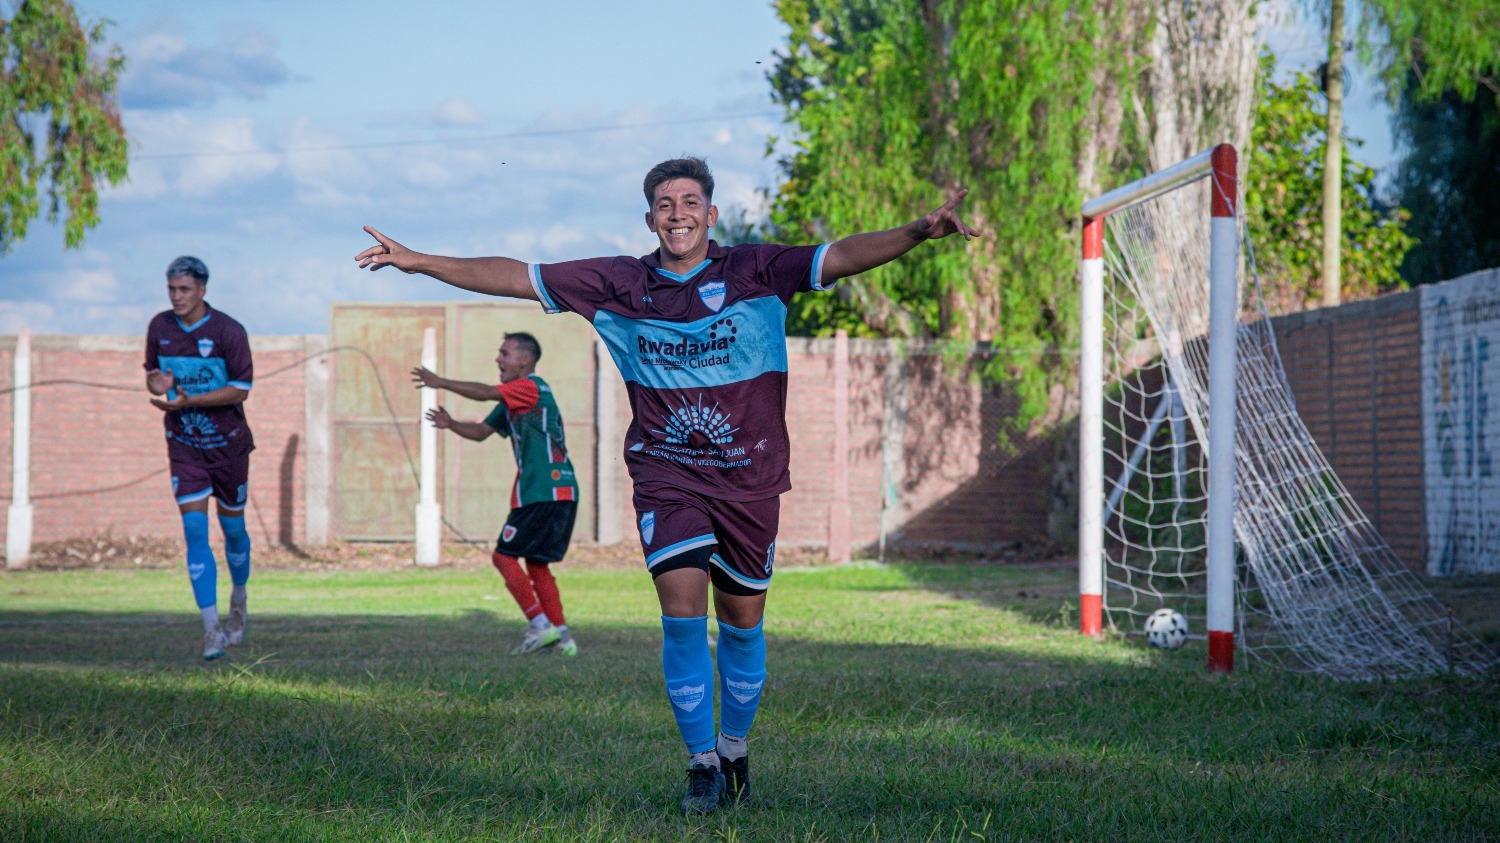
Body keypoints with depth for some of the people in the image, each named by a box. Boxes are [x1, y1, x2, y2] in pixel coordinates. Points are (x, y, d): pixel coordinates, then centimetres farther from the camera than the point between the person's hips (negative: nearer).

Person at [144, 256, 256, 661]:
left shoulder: (229, 331, -14)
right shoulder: (159, 327, -1)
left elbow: (241, 389, -15)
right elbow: (152, 371, 13)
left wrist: (187, 401, -25)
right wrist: (156, 383, -13)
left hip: (228, 442, -2)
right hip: (184, 444, 2)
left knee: (232, 525, 11)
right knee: (195, 528, -10)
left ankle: (239, 598, 41)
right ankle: (211, 628, -12)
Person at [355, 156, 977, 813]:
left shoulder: (755, 271, -5)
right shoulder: (619, 284, 0)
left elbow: (841, 257, -15)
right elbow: (516, 277, 3)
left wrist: (916, 233, -31)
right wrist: (419, 262, 0)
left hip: (749, 475, 0)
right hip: (665, 474, 0)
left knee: (741, 622, 10)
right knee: (682, 613, -13)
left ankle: (735, 749, 32)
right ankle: (702, 764, -2)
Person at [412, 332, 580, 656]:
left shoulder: (531, 387, -9)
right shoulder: (513, 401, 21)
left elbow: (484, 393, -20)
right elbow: (482, 431, 23)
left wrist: (440, 383, -16)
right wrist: (450, 424, 5)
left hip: (543, 493, -10)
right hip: (560, 493, 10)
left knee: (504, 556, -6)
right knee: (537, 565, 11)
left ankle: (541, 626, -9)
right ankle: (562, 637, 9)